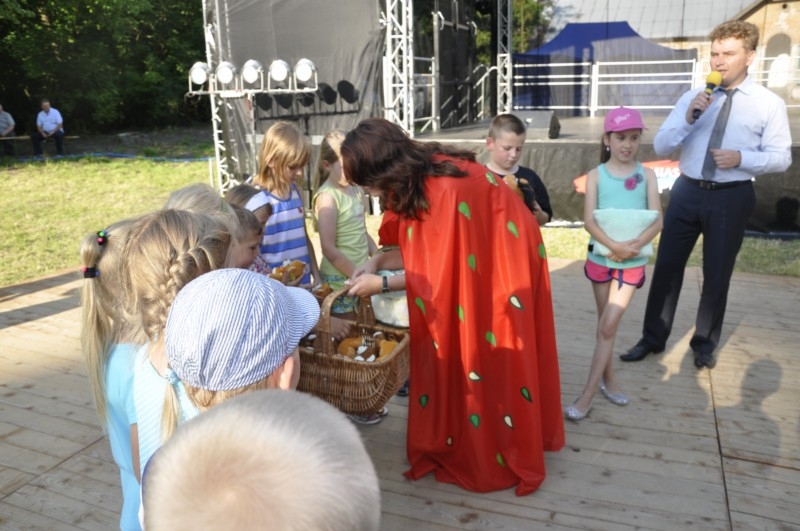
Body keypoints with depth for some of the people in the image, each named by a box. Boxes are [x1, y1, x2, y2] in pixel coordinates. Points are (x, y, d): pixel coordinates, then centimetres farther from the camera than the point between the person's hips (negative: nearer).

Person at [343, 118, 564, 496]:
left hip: (504, 265, -8)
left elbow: (444, 271, -23)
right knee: (470, 357, 13)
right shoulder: (422, 174, -5)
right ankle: (463, 443, 29)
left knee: (495, 360, 4)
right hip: (478, 265, 8)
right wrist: (380, 260, -8)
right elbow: (431, 252, 2)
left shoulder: (446, 190, -33)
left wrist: (382, 284, -17)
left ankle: (497, 456, 24)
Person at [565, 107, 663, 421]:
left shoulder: (646, 175, -2)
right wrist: (614, 245, -27)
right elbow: (589, 221, -12)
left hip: (632, 263, -1)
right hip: (600, 258, 1)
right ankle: (608, 378, 34)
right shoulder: (596, 175, -3)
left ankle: (587, 395, 2)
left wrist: (634, 245, -25)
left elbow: (657, 220, -8)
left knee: (608, 327, -2)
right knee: (605, 324, 15)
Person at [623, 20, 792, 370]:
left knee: (717, 274, 10)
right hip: (687, 192, 2)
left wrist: (741, 158, -20)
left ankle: (704, 344, 28)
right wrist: (688, 118, -16)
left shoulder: (769, 103, -1)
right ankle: (653, 338, 20)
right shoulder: (692, 98, 5)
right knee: (667, 267, 6)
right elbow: (660, 147, 0)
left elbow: (782, 157, -3)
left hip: (732, 198, -2)